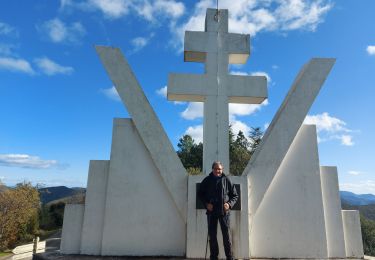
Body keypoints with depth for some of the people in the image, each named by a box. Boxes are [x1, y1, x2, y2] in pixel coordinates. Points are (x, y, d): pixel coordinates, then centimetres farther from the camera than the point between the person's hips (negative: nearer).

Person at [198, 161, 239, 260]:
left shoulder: (226, 180, 0)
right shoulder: (207, 180, 3)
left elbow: (235, 195, 7)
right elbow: (200, 194, 11)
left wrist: (229, 204, -9)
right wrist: (206, 203, -4)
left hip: (224, 212, -1)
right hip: (211, 212, 2)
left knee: (226, 234, 2)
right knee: (212, 235, 8)